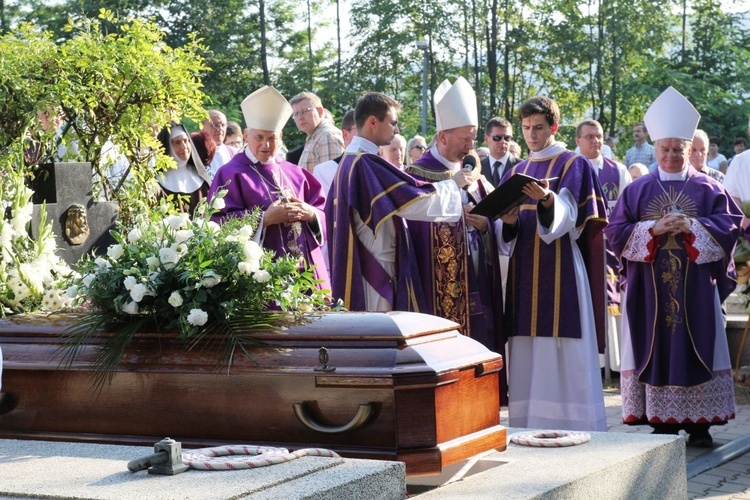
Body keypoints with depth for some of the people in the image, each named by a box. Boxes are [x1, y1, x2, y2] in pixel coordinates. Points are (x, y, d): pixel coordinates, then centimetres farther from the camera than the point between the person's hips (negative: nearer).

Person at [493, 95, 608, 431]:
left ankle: (571, 427, -5)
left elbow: (567, 216, -14)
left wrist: (547, 200, -34)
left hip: (561, 269, -5)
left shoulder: (574, 165, 2)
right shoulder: (517, 172, 18)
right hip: (524, 272, 5)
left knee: (563, 355, -8)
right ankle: (528, 425, 9)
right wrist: (508, 222, -10)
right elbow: (505, 234, 12)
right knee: (526, 357, 4)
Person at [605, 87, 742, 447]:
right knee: (657, 349, -1)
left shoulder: (708, 189, 7)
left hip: (696, 287, 0)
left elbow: (731, 224, -1)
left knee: (696, 349, 0)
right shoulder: (637, 191, 9)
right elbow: (615, 231, 1)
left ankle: (699, 424, 5)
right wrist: (653, 229, -14)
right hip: (650, 290, 1)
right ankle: (662, 421, 5)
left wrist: (693, 226, -15)